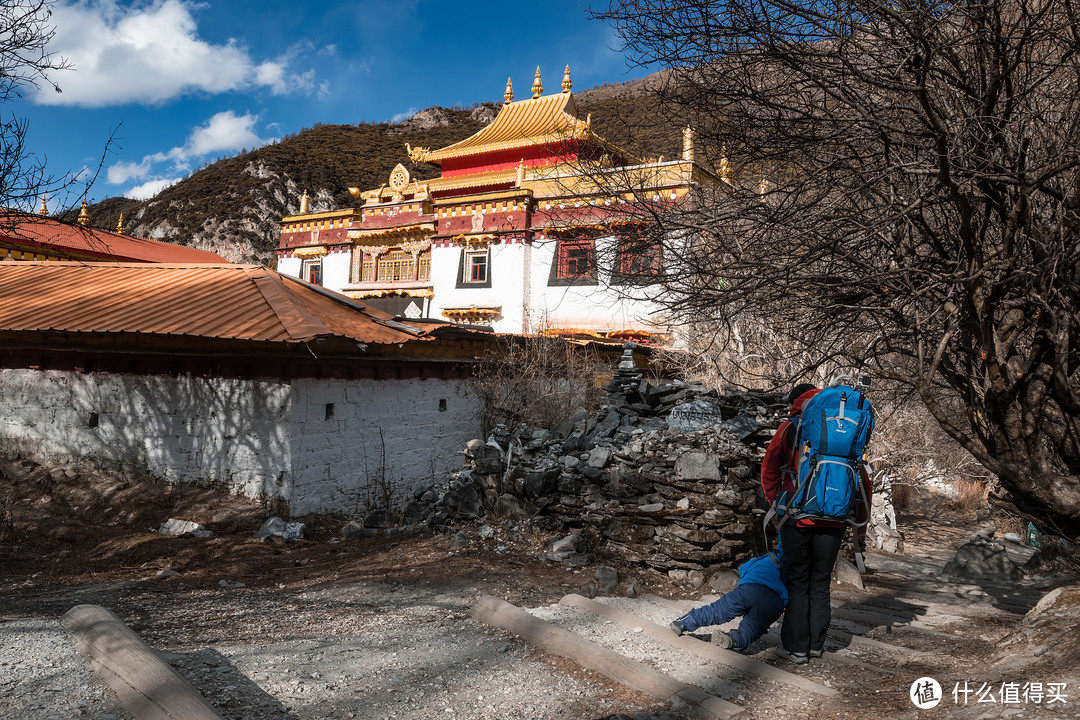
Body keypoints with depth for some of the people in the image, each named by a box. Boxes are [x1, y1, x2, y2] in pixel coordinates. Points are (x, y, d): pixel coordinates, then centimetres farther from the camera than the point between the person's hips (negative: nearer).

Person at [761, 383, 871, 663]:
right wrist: (860, 516, 15)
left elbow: (769, 473, 0)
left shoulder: (789, 428, -1)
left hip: (798, 518, -3)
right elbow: (861, 479, 7)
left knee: (797, 582, 7)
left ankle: (796, 647, 10)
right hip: (832, 521, 3)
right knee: (820, 582, 14)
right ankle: (816, 644, 20)